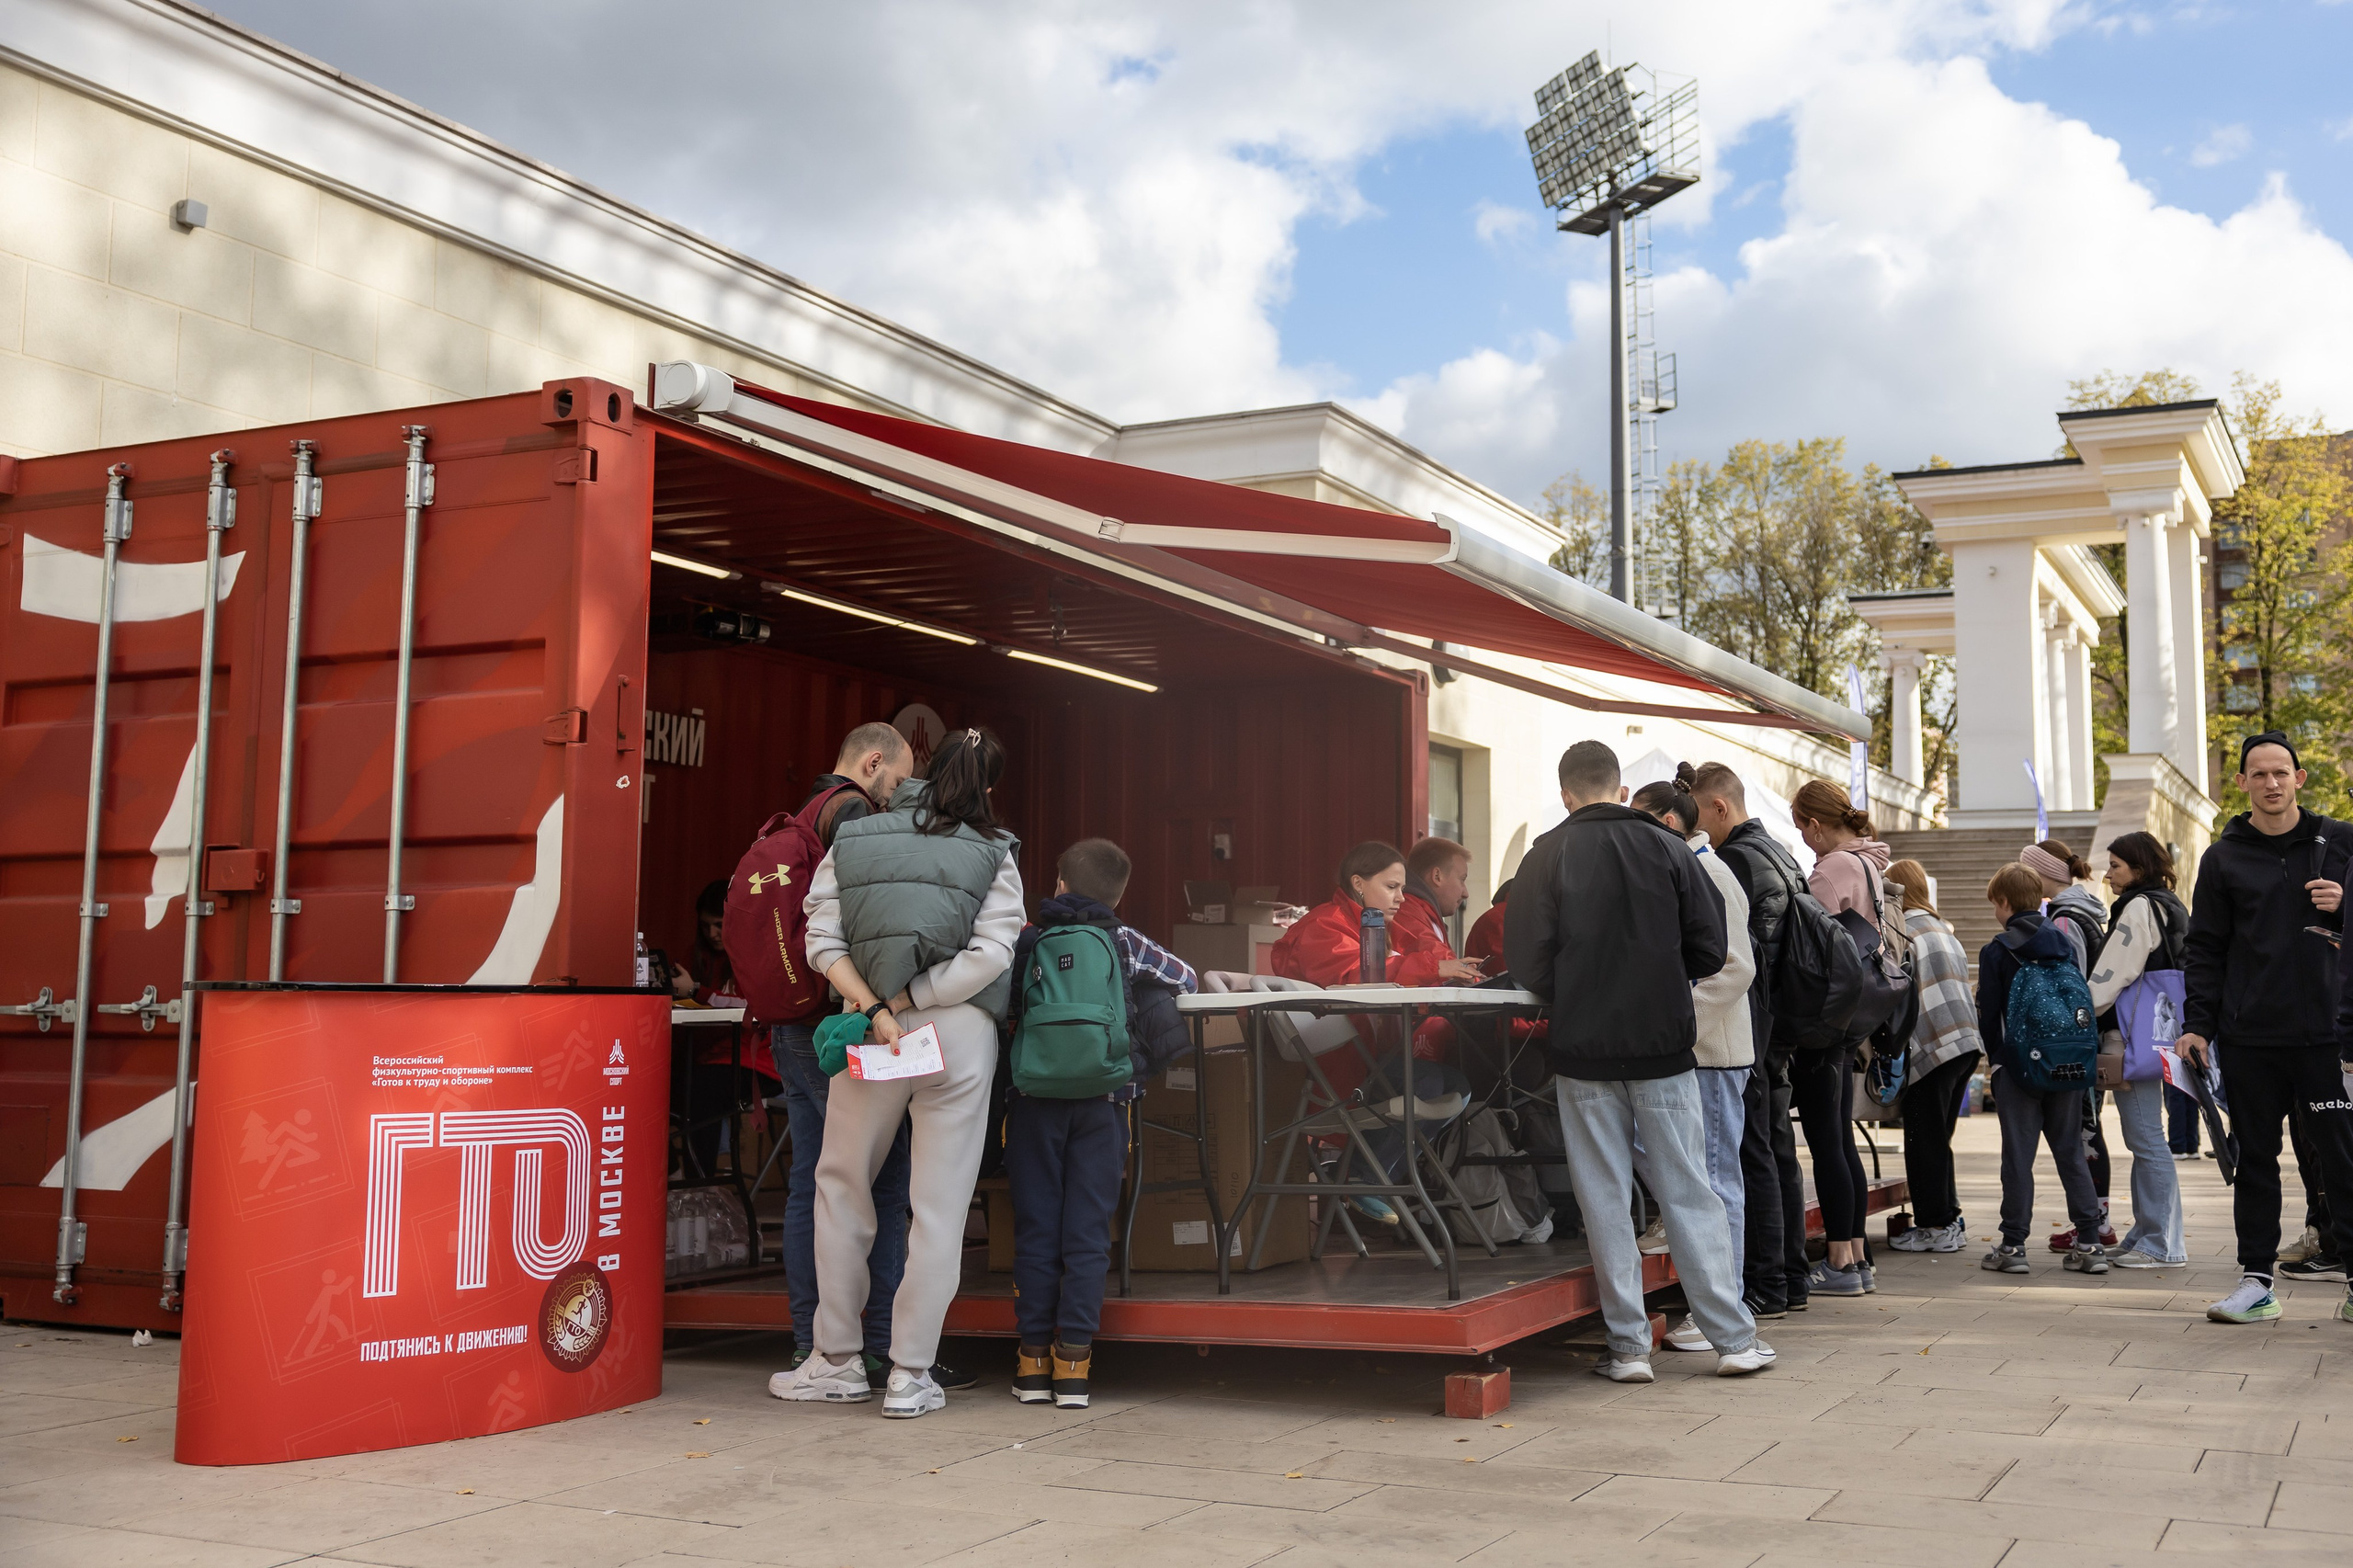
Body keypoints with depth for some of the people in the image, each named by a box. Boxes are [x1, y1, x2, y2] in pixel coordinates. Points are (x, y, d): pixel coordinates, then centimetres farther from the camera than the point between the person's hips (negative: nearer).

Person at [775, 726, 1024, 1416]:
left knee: (842, 1184, 16)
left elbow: (823, 942, -4)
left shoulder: (852, 840, 6)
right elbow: (989, 956, -10)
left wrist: (875, 1009, -9)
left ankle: (838, 1360, 19)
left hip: (868, 1033, 2)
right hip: (960, 1037, -1)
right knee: (940, 1204, 4)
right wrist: (904, 1003, -9)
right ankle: (910, 1375, 5)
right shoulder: (995, 855, 2)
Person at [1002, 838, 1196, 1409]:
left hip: (1035, 1099, 0)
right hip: (1102, 1100, 0)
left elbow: (1003, 1016, 8)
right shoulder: (1127, 944, 7)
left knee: (1035, 1228, 6)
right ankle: (1072, 1362, 1)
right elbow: (1187, 980, 18)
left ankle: (1033, 1361, 8)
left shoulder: (1026, 943, 7)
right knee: (1087, 1231, 2)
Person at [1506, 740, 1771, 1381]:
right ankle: (1734, 1339, 11)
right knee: (1688, 1192, 7)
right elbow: (1709, 949, 0)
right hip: (1663, 1045, 1)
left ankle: (1629, 1345, 8)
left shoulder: (1547, 856, -3)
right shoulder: (1666, 847, 0)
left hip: (1583, 1051, -1)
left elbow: (1528, 962, -8)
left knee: (1605, 1201, 6)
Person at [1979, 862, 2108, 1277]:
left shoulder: (1997, 951, -6)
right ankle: (2088, 1242, 9)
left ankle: (2013, 1244, 2)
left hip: (2020, 1064, -4)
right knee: (2070, 1152, 10)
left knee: (2018, 1154, 0)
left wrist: (1996, 1057, 6)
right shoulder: (2063, 943, 8)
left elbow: (1988, 1013, -7)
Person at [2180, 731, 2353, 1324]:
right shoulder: (2224, 858, 8)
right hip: (2249, 1037, 1)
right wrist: (2197, 1024, 1)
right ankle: (2257, 1280, 13)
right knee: (2255, 1158, 6)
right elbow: (2206, 949, 9)